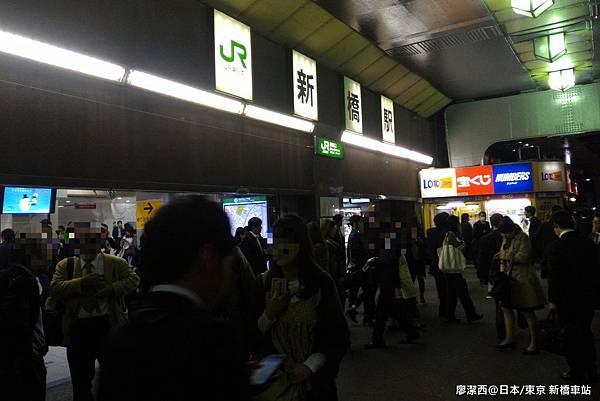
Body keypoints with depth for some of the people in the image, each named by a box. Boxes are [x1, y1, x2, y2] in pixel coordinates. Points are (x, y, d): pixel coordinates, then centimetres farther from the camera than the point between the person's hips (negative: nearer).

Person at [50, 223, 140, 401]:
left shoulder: (116, 263, 2)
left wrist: (112, 288, -19)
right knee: (80, 378, 16)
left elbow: (133, 279, -4)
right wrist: (82, 282, -18)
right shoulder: (65, 265, 5)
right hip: (78, 328, 1)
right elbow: (54, 289, -6)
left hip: (107, 326, -1)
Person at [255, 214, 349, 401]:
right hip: (272, 379, 1)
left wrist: (310, 366, -12)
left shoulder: (322, 282, -9)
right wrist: (269, 315, -18)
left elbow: (338, 336, -4)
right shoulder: (263, 283, -6)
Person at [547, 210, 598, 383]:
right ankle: (590, 371, 29)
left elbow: (554, 275, -15)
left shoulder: (558, 246, -17)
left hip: (567, 299, -6)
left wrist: (552, 299, -5)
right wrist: (592, 292, 16)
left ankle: (576, 372, 17)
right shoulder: (588, 243, -1)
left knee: (571, 336, 7)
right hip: (588, 297, 6)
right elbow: (594, 270, 6)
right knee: (585, 333, 19)